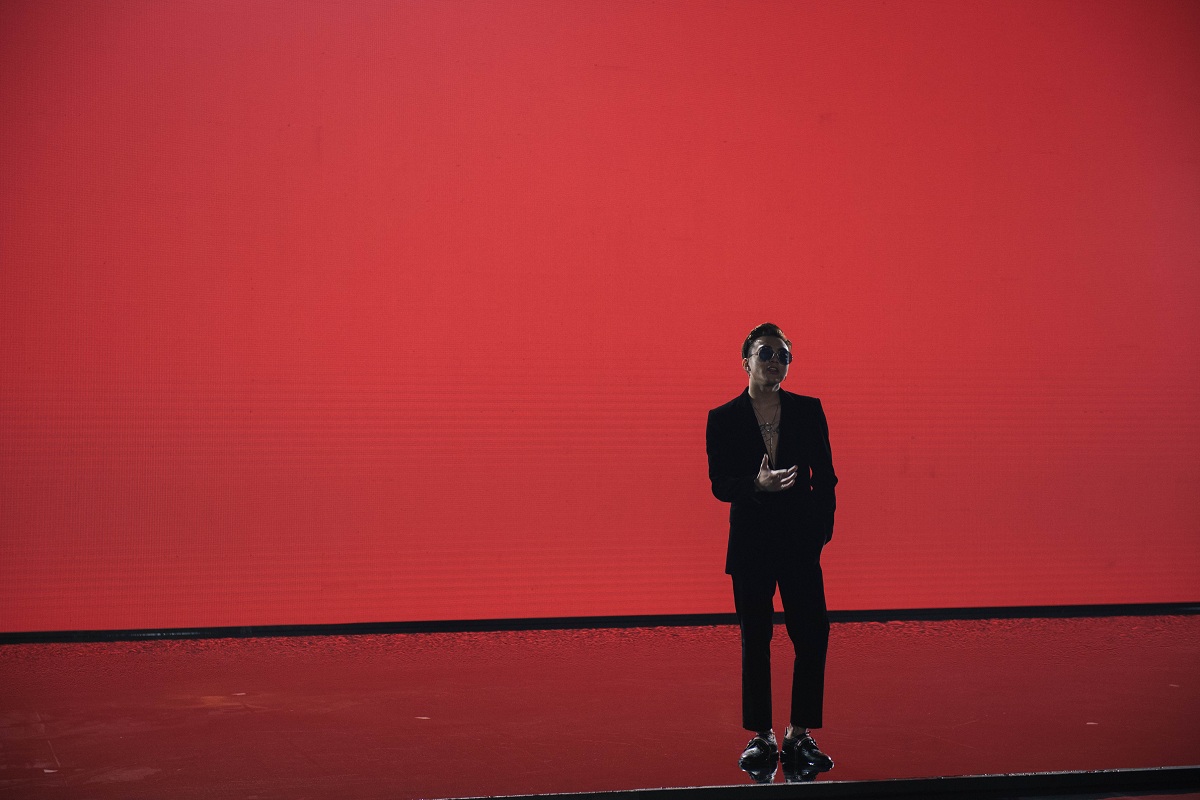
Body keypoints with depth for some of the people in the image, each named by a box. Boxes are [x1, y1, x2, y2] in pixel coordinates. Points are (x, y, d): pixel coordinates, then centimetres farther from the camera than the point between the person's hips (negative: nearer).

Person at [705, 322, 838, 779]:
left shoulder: (808, 411, 4)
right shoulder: (723, 419, 0)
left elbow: (825, 476, 6)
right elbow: (719, 484, -4)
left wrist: (821, 528, -2)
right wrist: (757, 485, -22)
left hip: (800, 541, 1)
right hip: (751, 544, -1)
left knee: (812, 638, -3)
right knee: (755, 642, 5)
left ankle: (799, 735, 11)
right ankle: (761, 737, 17)